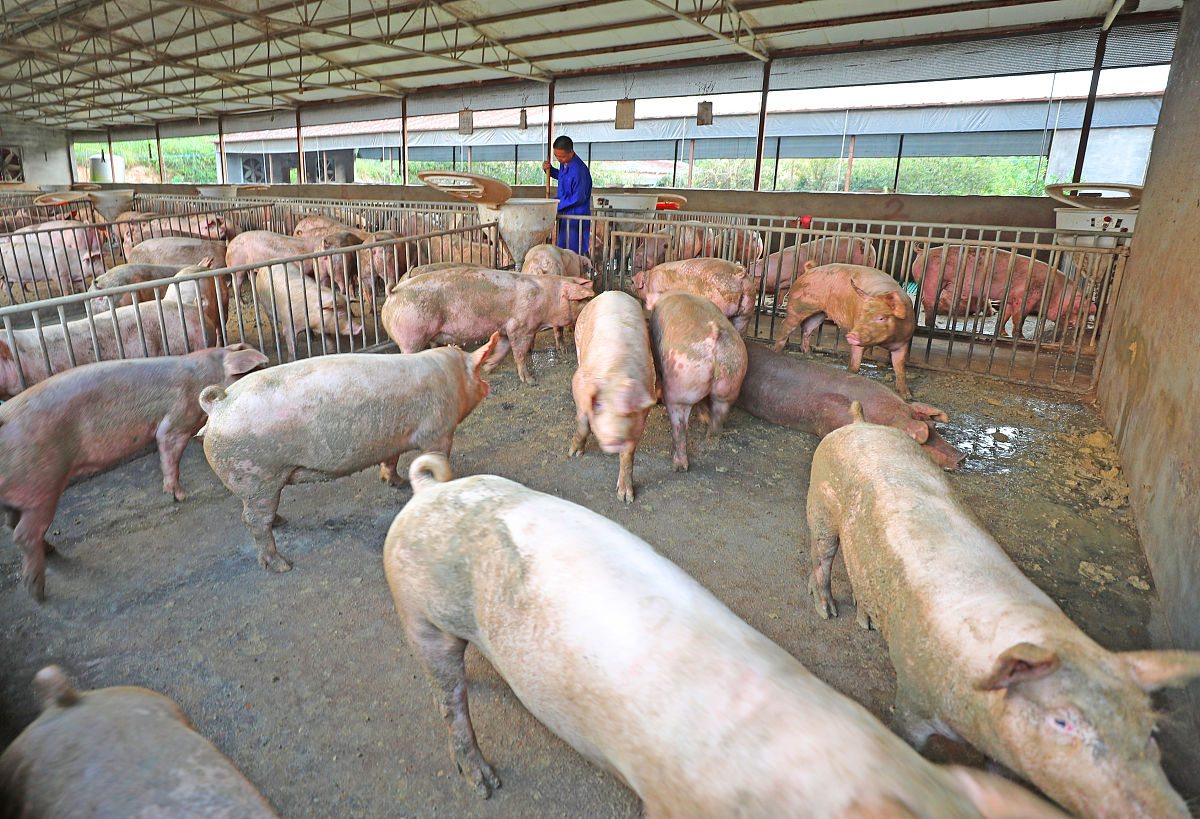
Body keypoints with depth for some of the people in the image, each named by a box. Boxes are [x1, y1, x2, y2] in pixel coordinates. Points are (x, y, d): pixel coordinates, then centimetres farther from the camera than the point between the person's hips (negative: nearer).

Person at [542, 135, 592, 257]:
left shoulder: (579, 170, -23)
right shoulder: (564, 163, 5)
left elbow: (578, 198, -22)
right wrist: (549, 169, 8)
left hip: (576, 216, -9)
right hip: (564, 213, 9)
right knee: (563, 248, 14)